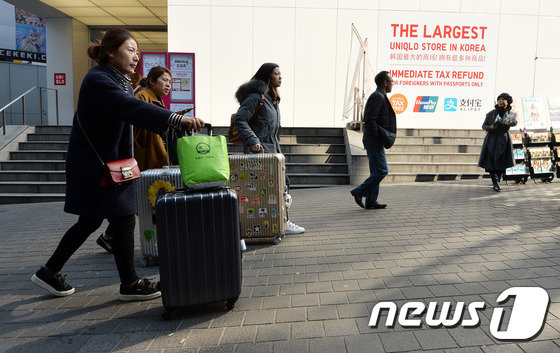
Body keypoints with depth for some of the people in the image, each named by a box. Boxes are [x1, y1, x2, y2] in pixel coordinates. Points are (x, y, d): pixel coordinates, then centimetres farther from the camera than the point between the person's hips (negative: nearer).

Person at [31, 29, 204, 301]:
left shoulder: (120, 81, 13)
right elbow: (132, 109, -33)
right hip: (93, 164, -10)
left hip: (108, 161, 10)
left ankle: (48, 272, 32)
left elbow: (133, 112, 12)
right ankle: (129, 285, 11)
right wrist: (179, 119, -40)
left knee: (90, 221, 17)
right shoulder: (98, 80, -19)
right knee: (123, 220, -4)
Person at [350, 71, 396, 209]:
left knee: (376, 171, 9)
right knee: (382, 170, -10)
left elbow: (369, 119, 23)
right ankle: (359, 191, -4)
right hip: (374, 140, -11)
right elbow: (370, 120, -21)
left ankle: (371, 202, 11)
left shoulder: (380, 96, 21)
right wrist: (379, 137, -18)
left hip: (375, 141, 11)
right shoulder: (378, 96, -12)